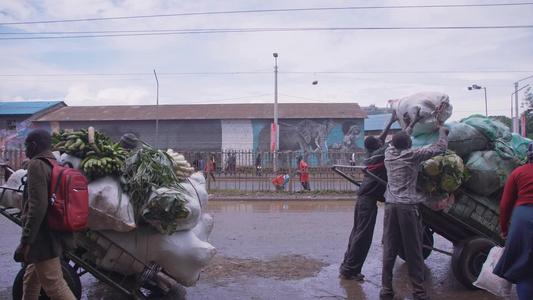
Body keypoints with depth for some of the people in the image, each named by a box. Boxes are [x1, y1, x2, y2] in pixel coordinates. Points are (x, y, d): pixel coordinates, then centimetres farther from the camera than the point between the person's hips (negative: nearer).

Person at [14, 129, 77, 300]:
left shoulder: (37, 164, -14)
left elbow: (38, 207, -24)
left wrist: (26, 241, -21)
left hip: (44, 238, -9)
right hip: (56, 233, 9)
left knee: (54, 286, -4)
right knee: (30, 281, 24)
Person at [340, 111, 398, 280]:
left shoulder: (369, 152, 11)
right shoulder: (381, 153, -11)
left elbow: (381, 138, 27)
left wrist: (391, 122, 33)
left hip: (362, 196, 9)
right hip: (369, 198, -9)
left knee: (357, 231, 15)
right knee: (363, 235, -4)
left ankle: (347, 265, 23)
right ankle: (349, 270, 1)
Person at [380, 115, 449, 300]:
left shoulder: (389, 153, 10)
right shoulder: (412, 155, -3)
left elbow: (400, 140, 31)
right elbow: (440, 148, 5)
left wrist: (414, 123, 41)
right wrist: (442, 131, 23)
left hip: (390, 206, 5)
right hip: (408, 207, -4)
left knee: (389, 250, 6)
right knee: (414, 252, 3)